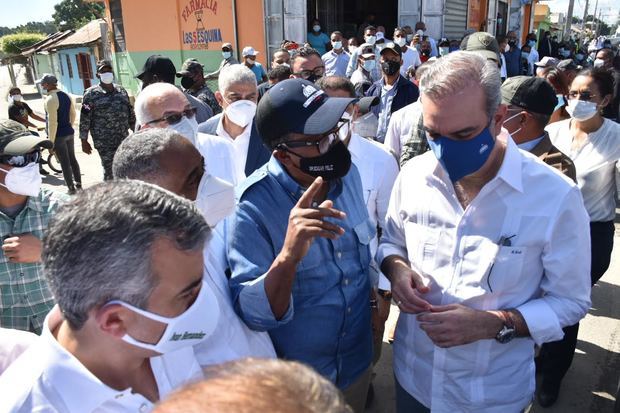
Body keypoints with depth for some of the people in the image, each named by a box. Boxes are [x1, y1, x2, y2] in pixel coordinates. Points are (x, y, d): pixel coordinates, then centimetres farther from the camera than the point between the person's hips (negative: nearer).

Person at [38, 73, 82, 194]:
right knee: (72, 159, 16)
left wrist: (51, 141, -18)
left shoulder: (50, 99, -18)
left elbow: (52, 122, -21)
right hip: (69, 132, 8)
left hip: (58, 135, -8)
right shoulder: (66, 95, 7)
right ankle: (78, 184, 25)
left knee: (65, 163, 0)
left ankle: (71, 189, 6)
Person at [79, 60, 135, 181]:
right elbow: (85, 118, -5)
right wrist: (84, 141, -7)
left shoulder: (121, 90, 11)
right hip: (104, 143, -5)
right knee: (110, 172, -6)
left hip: (124, 140, 5)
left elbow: (130, 113, 17)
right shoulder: (91, 94, -5)